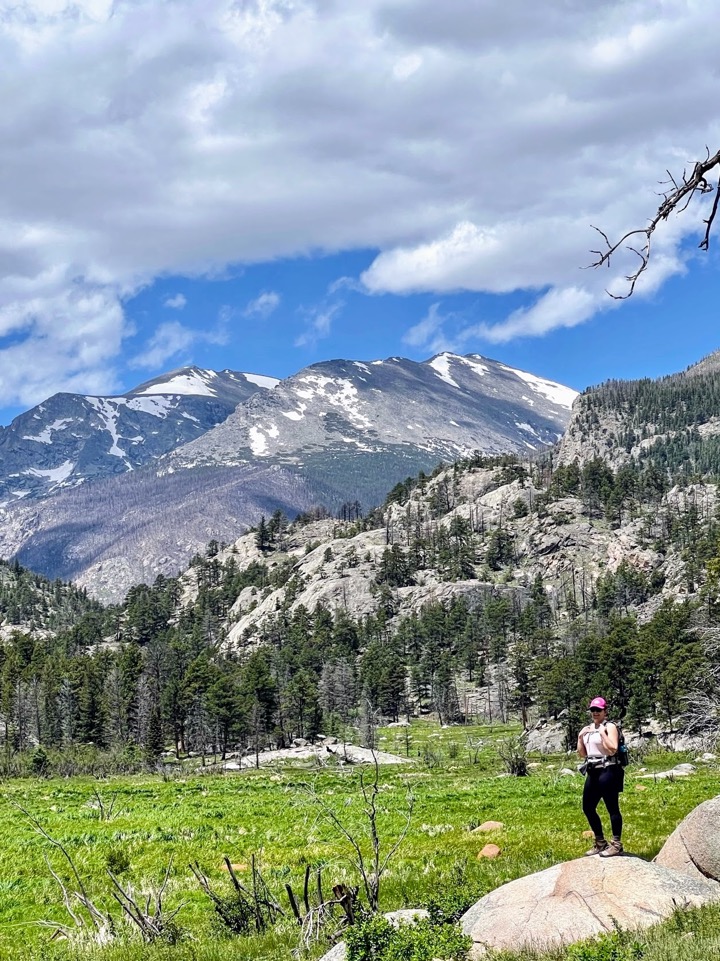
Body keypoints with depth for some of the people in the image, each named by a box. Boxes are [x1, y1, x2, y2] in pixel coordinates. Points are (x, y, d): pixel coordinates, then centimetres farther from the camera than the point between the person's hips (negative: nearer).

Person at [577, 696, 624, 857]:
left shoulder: (610, 726, -6)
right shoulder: (587, 729, 16)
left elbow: (612, 750, -16)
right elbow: (582, 754, 18)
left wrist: (603, 733, -19)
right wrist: (580, 737, 5)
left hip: (608, 771, -9)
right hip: (593, 772, 9)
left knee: (612, 807, -6)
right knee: (588, 808, 11)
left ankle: (616, 845, -2)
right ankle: (600, 843, 24)